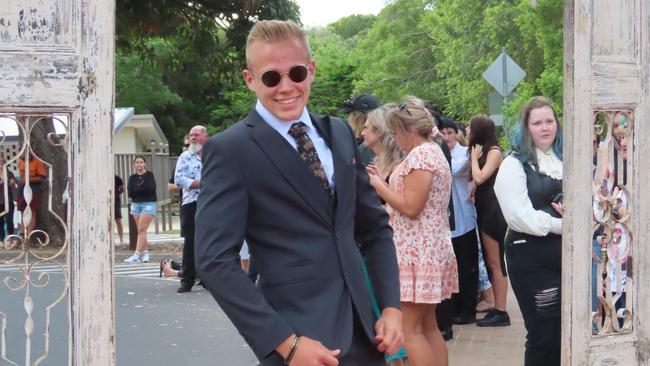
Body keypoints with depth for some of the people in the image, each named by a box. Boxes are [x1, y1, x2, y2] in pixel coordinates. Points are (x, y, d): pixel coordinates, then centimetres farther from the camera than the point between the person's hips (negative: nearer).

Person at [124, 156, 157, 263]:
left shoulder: (149, 175, -1)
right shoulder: (132, 178, 10)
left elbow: (149, 189, -14)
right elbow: (130, 193, -1)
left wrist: (137, 190, -4)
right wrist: (142, 189, -8)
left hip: (148, 204, -5)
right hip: (135, 204, 5)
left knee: (141, 229, -13)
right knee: (141, 230, 5)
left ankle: (137, 255, -19)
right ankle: (145, 253, 12)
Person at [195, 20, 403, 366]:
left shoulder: (340, 133, 8)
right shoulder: (230, 150, -10)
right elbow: (215, 260, -15)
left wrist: (391, 306, 2)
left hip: (362, 331, 6)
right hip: (299, 336, -6)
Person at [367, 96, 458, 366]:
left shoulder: (419, 154, -15)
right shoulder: (433, 151, 17)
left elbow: (411, 207, -20)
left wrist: (377, 184, -12)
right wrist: (381, 181, 12)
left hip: (416, 251, -11)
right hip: (430, 249, 11)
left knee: (409, 329, -6)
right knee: (428, 326, 13)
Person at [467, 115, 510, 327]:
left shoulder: (494, 151, -11)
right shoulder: (484, 152, 15)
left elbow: (479, 178, -21)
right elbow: (477, 181, 11)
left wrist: (474, 156, -9)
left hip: (493, 210, -10)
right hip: (485, 210, 10)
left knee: (495, 263, -7)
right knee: (491, 262, 12)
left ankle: (501, 313, -4)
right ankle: (497, 309, 18)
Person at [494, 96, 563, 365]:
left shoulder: (565, 160, 12)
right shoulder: (514, 165, -5)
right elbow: (522, 217, -15)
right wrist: (564, 225, -13)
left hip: (566, 253, 6)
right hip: (531, 257, -6)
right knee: (544, 335, 1)